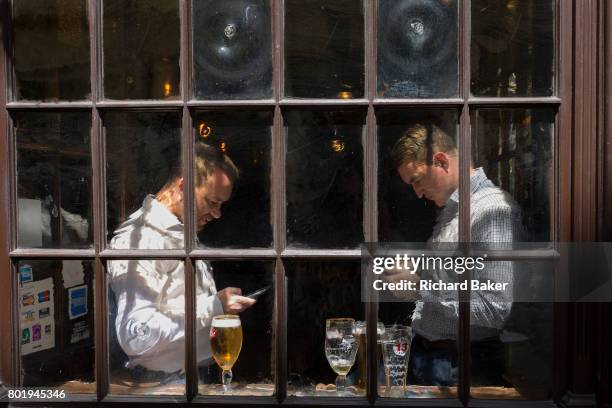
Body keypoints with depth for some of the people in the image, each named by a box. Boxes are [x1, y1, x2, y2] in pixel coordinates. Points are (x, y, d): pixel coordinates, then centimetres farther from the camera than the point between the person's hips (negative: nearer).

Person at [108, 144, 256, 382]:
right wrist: (215, 306, -19)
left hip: (211, 367, 9)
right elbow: (136, 336, -24)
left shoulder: (182, 234, 16)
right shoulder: (139, 239, -15)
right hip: (171, 378, -8)